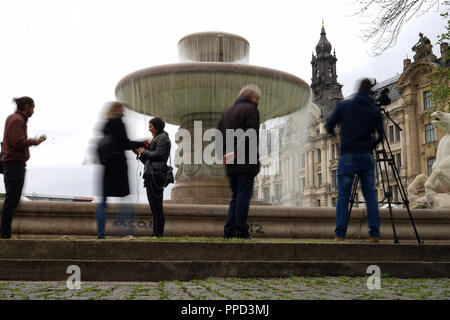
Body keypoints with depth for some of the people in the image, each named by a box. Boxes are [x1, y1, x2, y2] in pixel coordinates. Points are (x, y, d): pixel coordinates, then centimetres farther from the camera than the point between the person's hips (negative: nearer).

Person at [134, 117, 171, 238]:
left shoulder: (163, 138, -1)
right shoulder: (155, 139, 26)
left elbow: (158, 154, -16)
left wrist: (144, 152, -4)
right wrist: (139, 154, 12)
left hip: (156, 174, -9)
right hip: (150, 176, 9)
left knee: (157, 205, -10)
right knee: (154, 207, 7)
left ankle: (159, 233, -9)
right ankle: (155, 233, 9)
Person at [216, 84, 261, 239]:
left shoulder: (228, 111, 21)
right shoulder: (251, 109, -2)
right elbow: (251, 135, -15)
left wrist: (225, 153, 6)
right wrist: (237, 152, -15)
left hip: (232, 163, 7)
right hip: (247, 162, -7)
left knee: (236, 196, 11)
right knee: (244, 195, -6)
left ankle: (229, 231, 6)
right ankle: (241, 231, -8)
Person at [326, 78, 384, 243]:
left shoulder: (343, 105, 3)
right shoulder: (375, 110, 4)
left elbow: (329, 127, 2)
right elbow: (380, 136, 1)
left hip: (347, 156, -1)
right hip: (366, 156, 1)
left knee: (343, 195, 1)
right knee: (370, 194, 7)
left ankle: (340, 234, -3)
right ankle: (374, 234, 4)